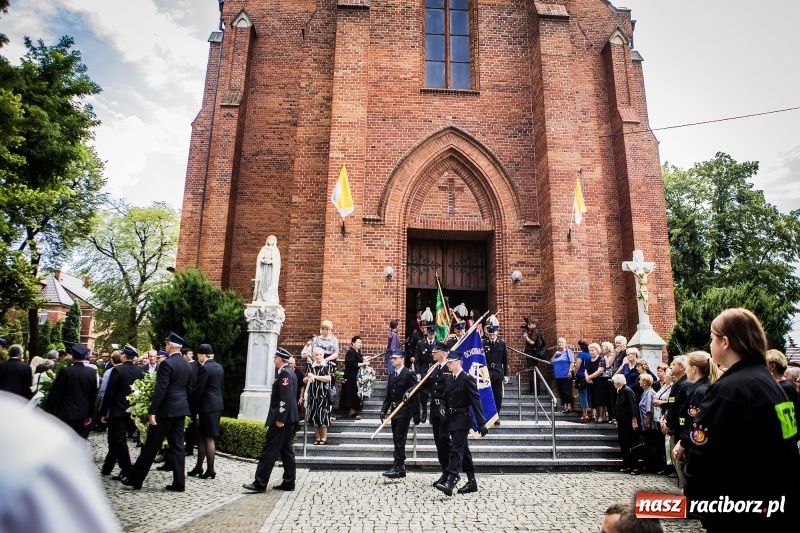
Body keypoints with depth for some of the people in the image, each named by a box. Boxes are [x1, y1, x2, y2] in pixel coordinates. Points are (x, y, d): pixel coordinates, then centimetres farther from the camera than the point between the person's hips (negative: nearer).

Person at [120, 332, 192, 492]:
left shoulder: (166, 363, -14)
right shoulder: (187, 365, 10)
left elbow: (160, 390, -19)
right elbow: (189, 389, 14)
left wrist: (152, 411, -16)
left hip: (166, 409, -7)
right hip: (181, 409, 7)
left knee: (151, 446, 5)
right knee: (177, 446, 8)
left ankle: (135, 479, 18)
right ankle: (179, 483, 9)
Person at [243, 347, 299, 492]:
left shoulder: (285, 373, -16)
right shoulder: (288, 372, 15)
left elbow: (286, 398, -23)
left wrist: (280, 419, -23)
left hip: (281, 418, -10)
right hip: (288, 417, 10)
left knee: (269, 450, -4)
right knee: (286, 450, 11)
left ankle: (260, 484, 1)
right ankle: (288, 482, 15)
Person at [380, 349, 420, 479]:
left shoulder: (409, 374, -9)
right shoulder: (391, 375, 11)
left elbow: (416, 394, -10)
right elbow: (388, 395, 13)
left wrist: (416, 415, -11)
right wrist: (383, 410, 3)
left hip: (404, 411, -7)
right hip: (394, 411, 7)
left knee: (399, 439, -8)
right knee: (397, 440, 10)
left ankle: (397, 467, -4)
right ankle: (401, 468, 18)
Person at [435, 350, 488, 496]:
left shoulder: (467, 379, -12)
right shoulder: (448, 379, 10)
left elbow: (476, 401, -14)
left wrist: (481, 423, -16)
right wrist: (446, 419, 8)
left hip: (463, 419, -8)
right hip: (452, 419, 8)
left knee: (456, 449, -12)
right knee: (463, 450, 13)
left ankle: (450, 482, -14)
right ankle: (472, 481, 22)